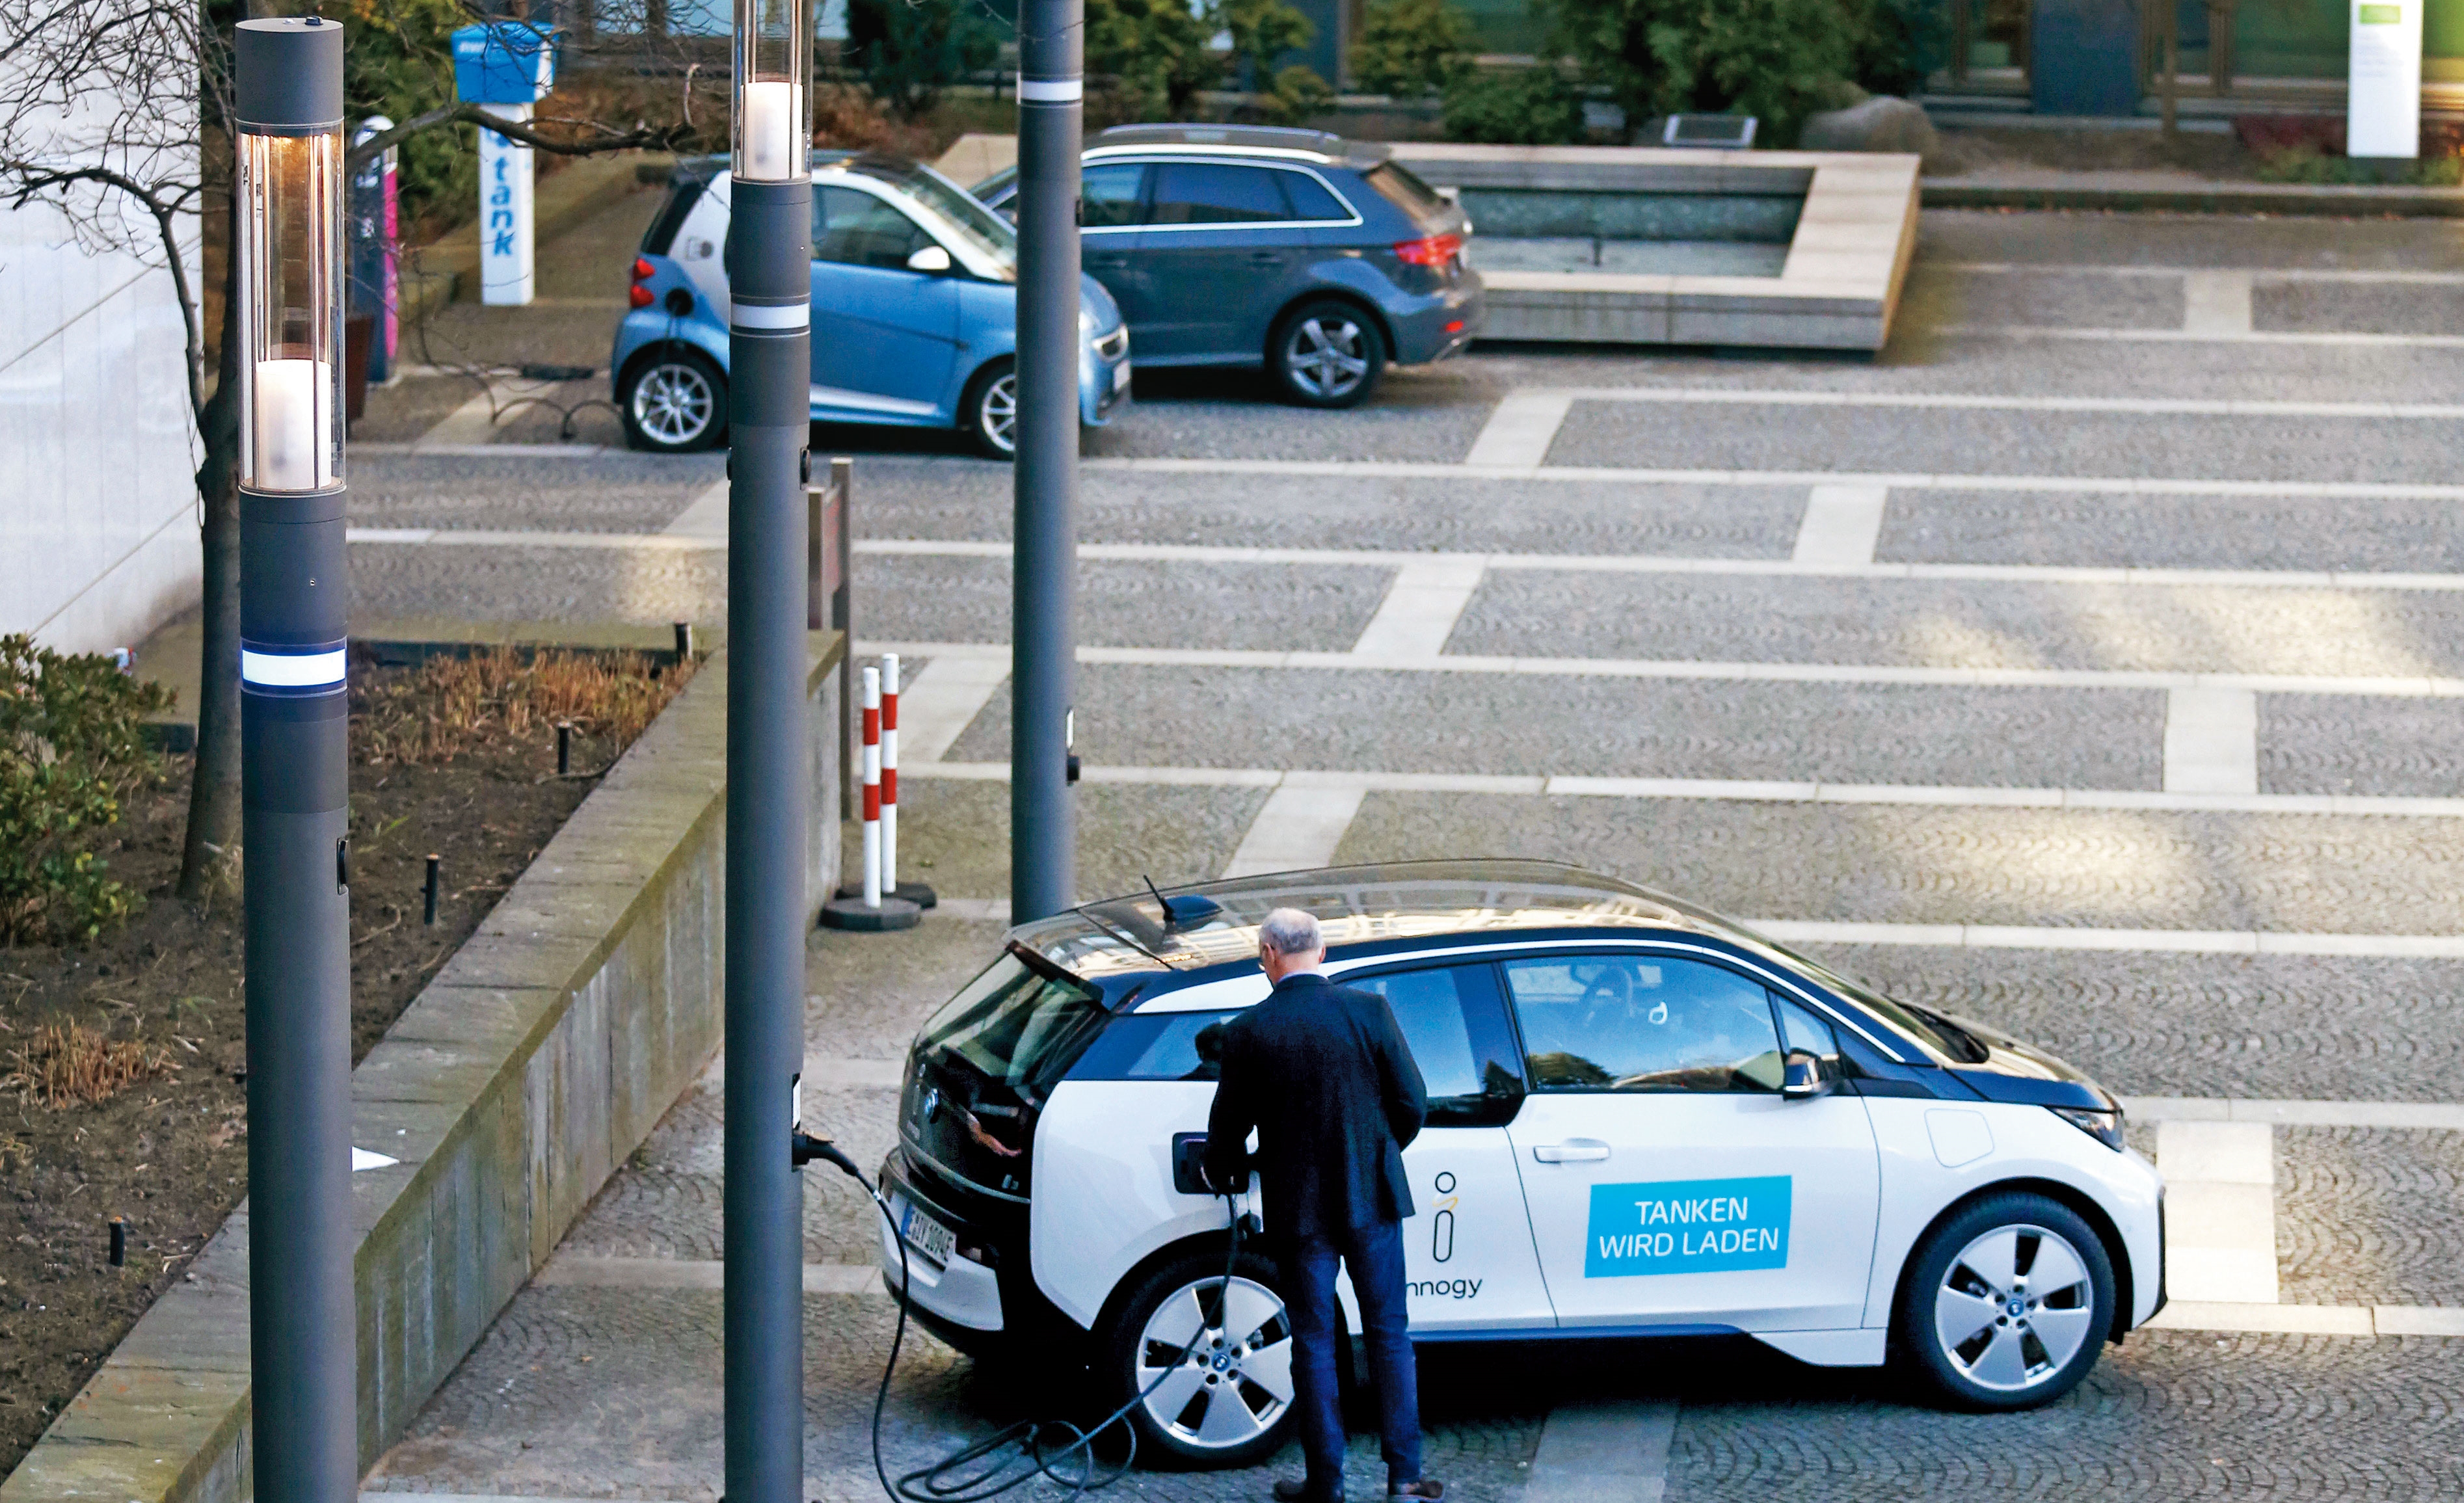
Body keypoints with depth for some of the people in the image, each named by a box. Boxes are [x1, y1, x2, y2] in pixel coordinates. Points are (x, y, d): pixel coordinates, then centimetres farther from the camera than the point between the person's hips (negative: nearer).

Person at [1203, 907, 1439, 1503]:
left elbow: (1228, 1126, -1)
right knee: (1389, 1332, 11)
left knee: (1314, 1342, 8)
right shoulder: (1369, 1011, -7)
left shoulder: (1250, 1032, -10)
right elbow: (1412, 1103, -2)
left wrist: (1224, 1172, 22)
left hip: (1300, 1207, -1)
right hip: (1372, 1198, 1)